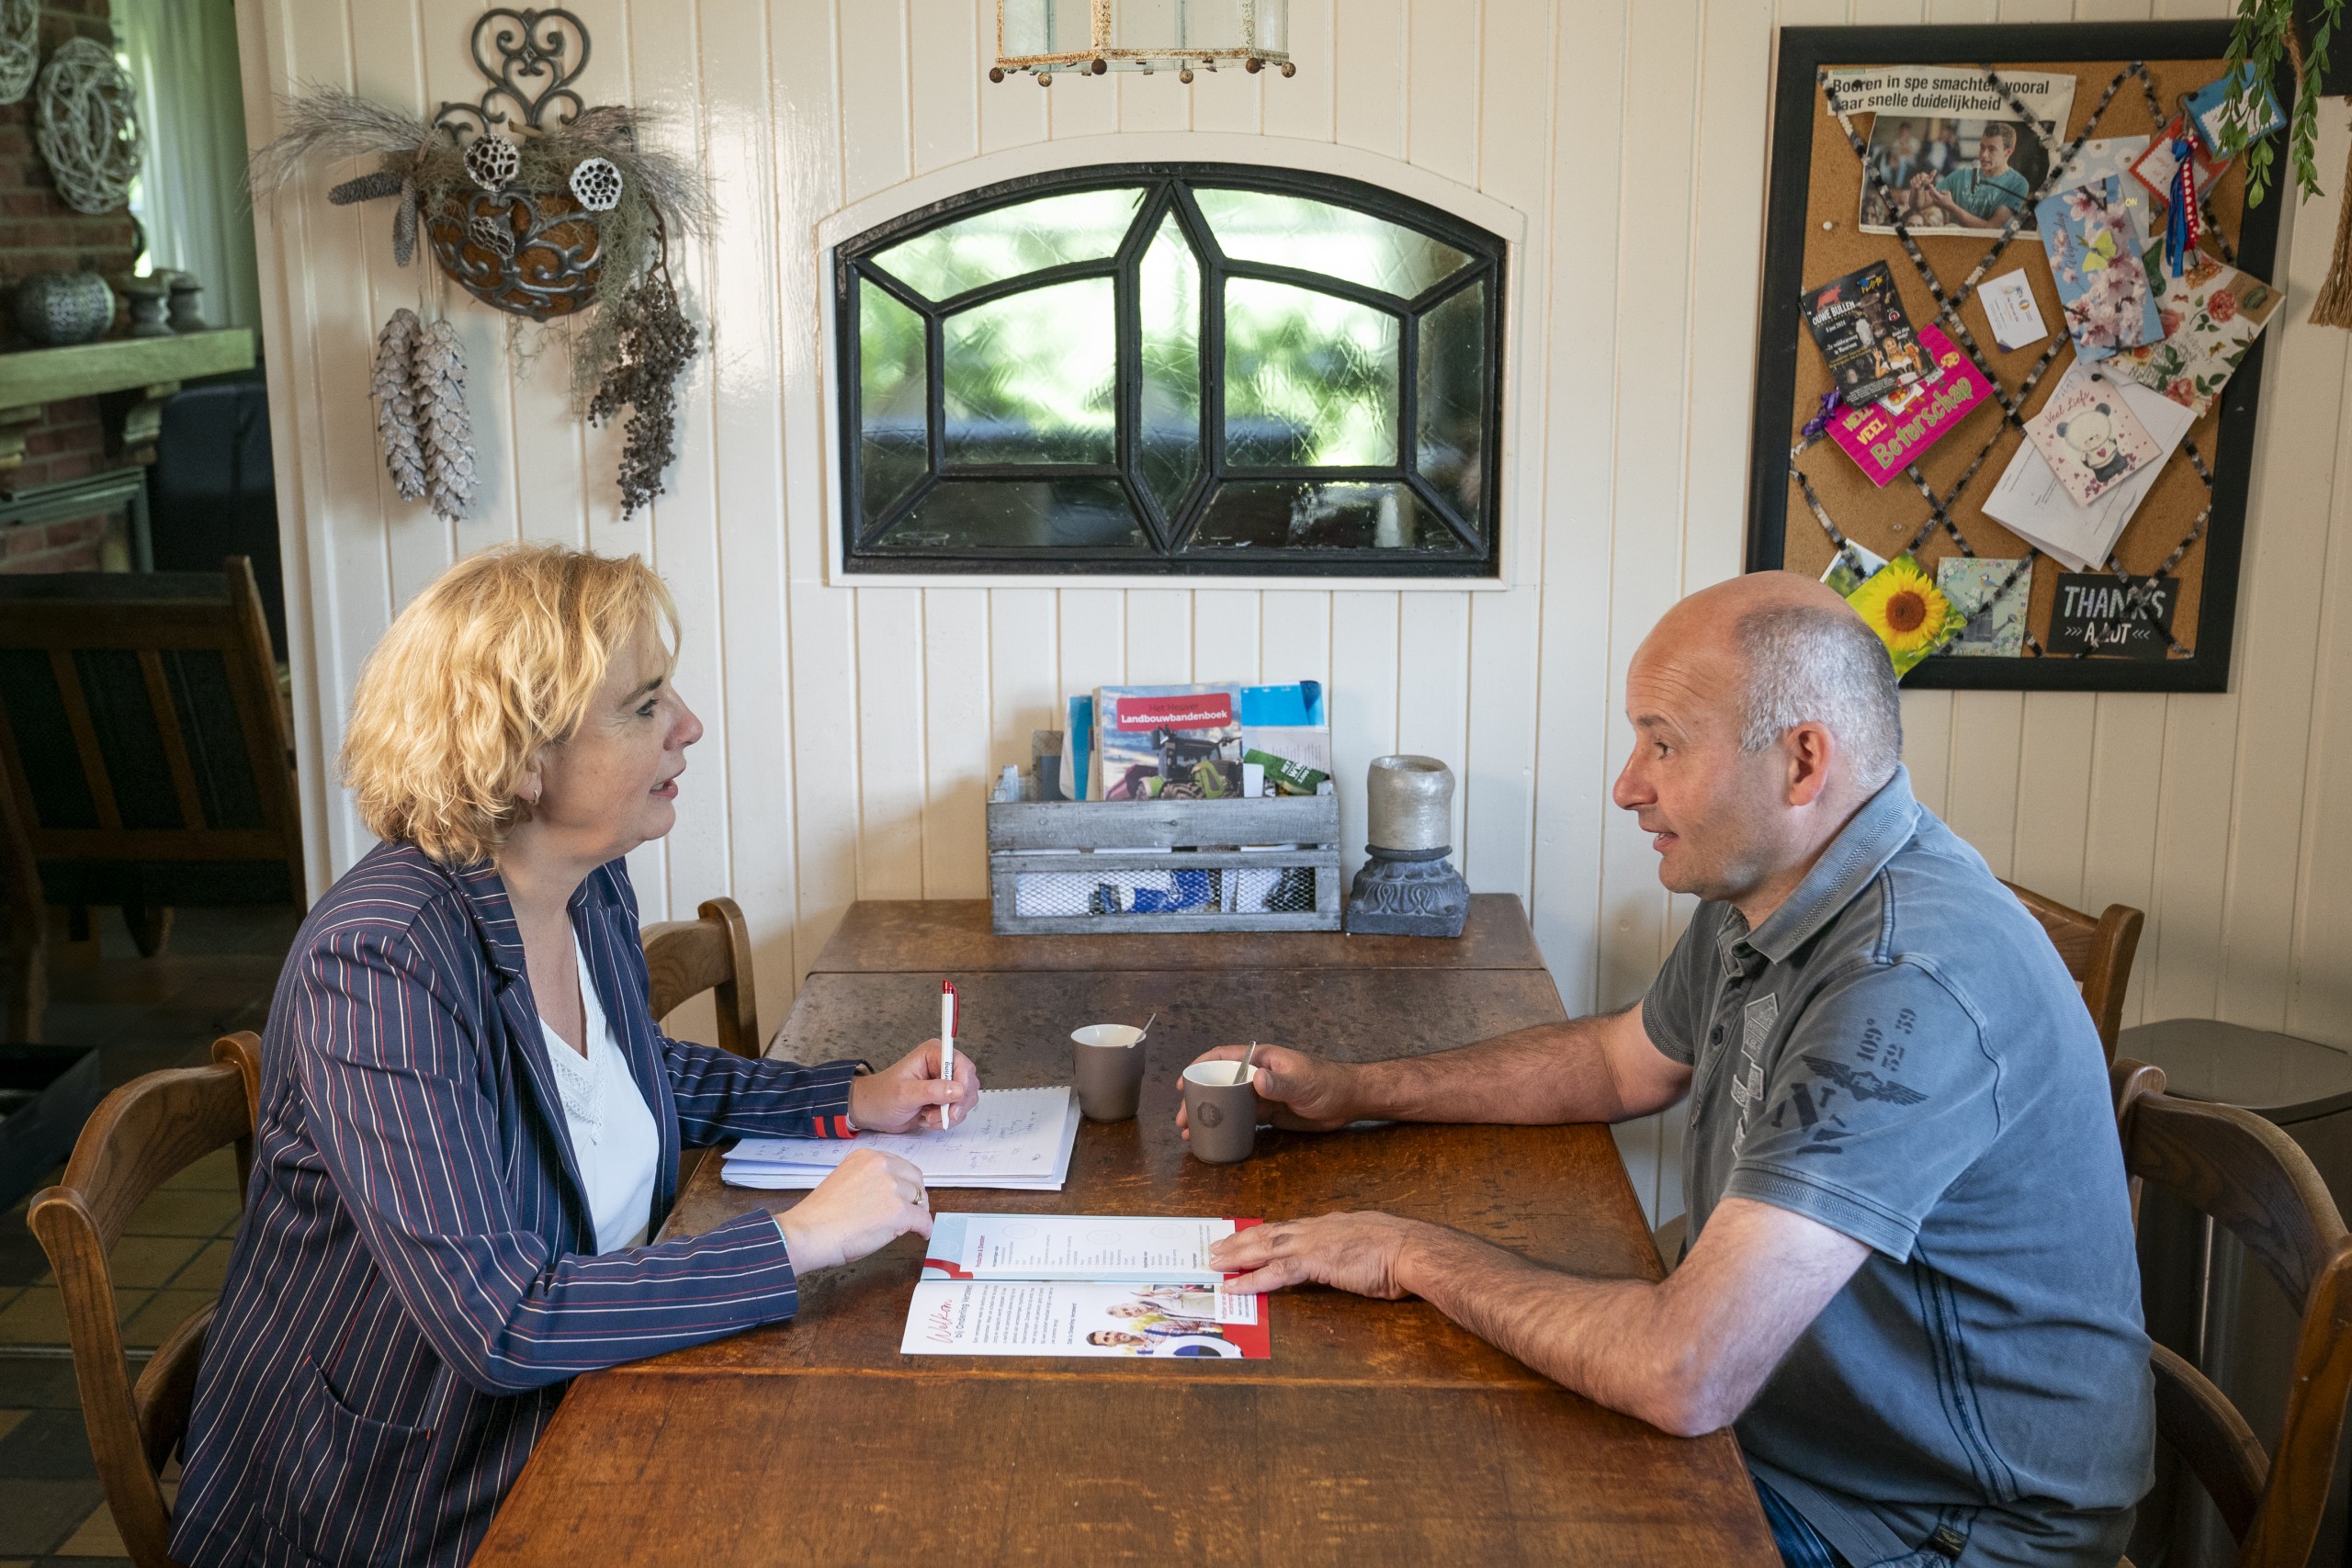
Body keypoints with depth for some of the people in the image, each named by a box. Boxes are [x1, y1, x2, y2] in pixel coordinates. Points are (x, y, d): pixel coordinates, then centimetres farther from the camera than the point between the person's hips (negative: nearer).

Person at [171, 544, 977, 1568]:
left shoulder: (591, 889, -2)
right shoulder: (380, 960, -28)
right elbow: (498, 1322, -32)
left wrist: (855, 1098, 7)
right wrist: (801, 1240, -26)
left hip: (564, 1410, 7)